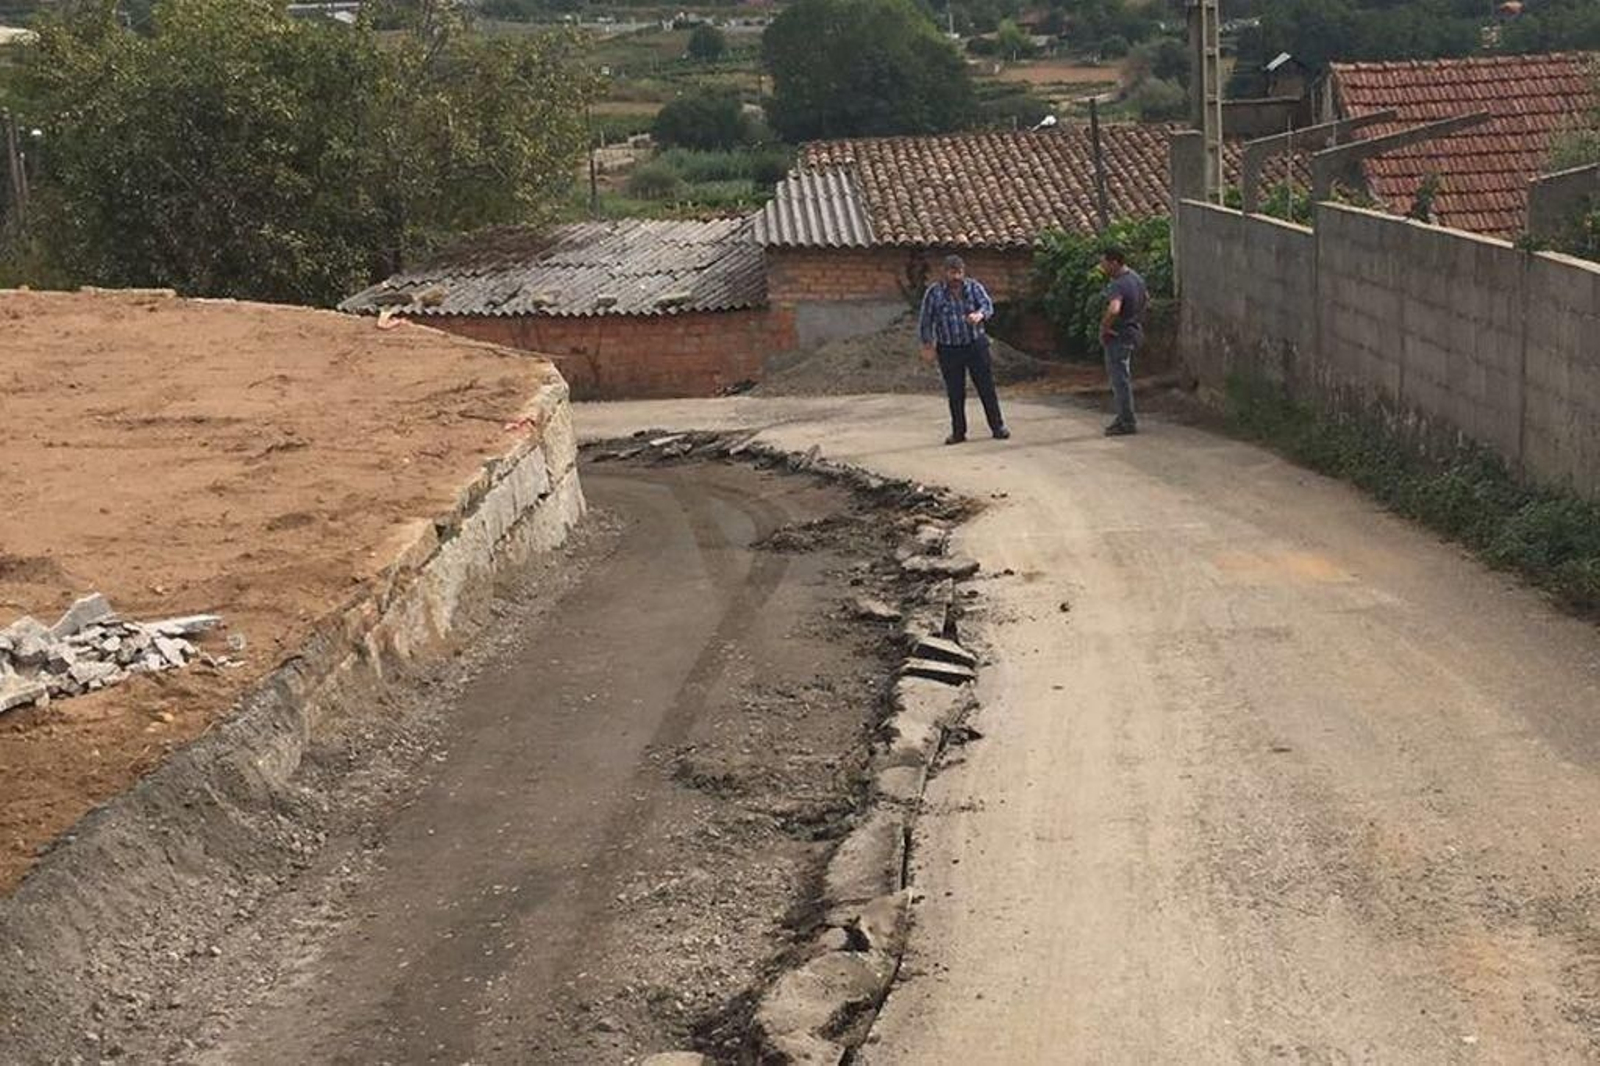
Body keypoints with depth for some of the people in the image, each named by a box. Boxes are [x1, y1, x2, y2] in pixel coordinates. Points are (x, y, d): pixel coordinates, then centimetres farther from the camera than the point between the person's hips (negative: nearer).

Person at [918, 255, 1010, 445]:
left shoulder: (974, 287, 0)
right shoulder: (934, 292, -3)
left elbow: (987, 304, -15)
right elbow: (926, 321, 1)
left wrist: (980, 314, -37)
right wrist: (927, 345, -3)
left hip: (976, 345, 1)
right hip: (949, 350, 0)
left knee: (987, 388, 3)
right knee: (955, 393, 4)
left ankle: (998, 427, 13)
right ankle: (958, 432, 16)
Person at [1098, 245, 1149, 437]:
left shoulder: (1117, 285, -24)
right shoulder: (1136, 278, 7)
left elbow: (1113, 310, -41)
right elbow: (1146, 299, 26)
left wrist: (1104, 328, -26)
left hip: (1119, 336, -10)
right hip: (1134, 332, 10)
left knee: (1120, 379, -2)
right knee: (1124, 377, 19)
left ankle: (1127, 423, 2)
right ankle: (1124, 417, 27)